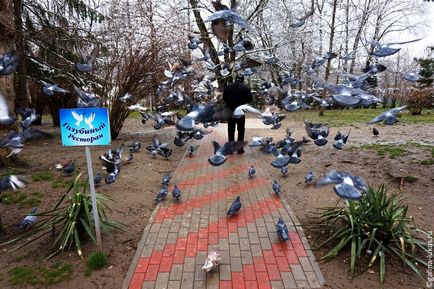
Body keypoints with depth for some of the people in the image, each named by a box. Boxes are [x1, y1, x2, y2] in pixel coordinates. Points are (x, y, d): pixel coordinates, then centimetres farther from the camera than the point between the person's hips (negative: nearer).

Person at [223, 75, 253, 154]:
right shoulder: (245, 87, -6)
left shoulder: (228, 87, 3)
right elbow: (249, 99, -8)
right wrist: (243, 102, 9)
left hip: (230, 111, 2)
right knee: (241, 129, 7)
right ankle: (240, 148, 6)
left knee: (231, 129, 10)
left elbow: (224, 97, 5)